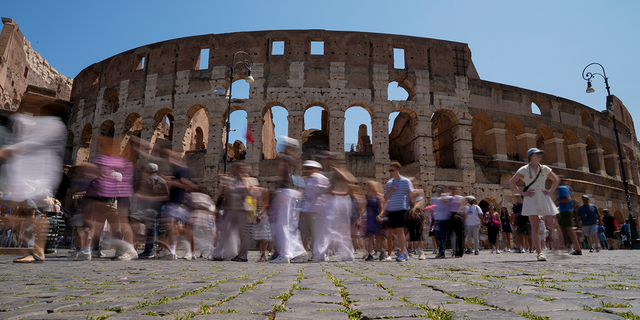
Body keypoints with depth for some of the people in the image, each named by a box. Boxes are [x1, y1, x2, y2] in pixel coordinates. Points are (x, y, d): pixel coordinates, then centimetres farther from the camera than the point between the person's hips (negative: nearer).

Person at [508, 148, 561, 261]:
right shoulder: (524, 169, 1)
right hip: (531, 198, -3)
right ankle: (539, 253, -3)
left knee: (552, 224, -4)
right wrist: (523, 193, -8)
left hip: (544, 198, 3)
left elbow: (556, 180, 25)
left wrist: (550, 191, 9)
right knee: (535, 226, -5)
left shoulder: (545, 169, 12)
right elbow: (511, 182, 0)